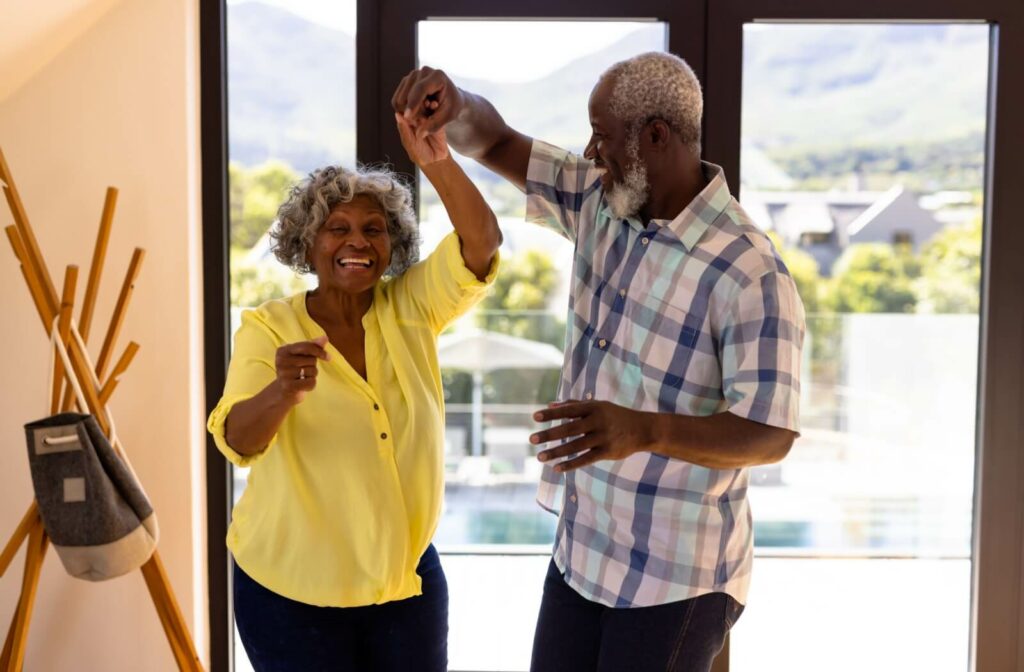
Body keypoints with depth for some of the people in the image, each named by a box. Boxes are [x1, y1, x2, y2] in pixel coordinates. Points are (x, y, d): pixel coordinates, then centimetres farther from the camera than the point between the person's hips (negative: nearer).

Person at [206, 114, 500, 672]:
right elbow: (236, 440, -23)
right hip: (291, 588, -2)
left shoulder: (410, 309, -4)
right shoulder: (268, 327, -11)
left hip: (406, 575, 3)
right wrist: (282, 392, -44)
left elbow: (482, 245, -17)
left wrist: (437, 163, -32)